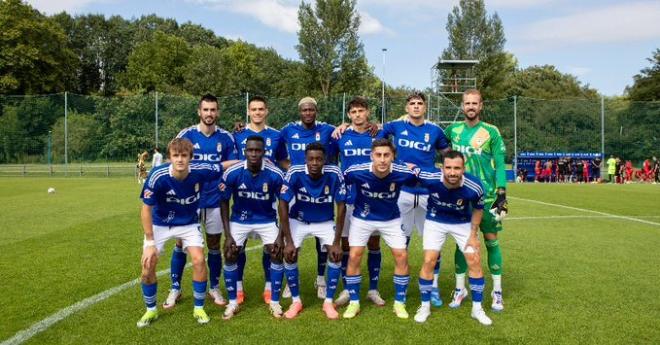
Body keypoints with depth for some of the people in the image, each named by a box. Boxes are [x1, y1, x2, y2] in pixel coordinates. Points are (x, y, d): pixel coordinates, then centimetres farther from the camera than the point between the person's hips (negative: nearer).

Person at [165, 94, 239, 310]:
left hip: (215, 201, 1)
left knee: (214, 245, 10)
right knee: (181, 243, 5)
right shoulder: (186, 135, -2)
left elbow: (234, 165, 5)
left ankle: (214, 288, 25)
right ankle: (175, 288, 21)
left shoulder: (226, 138, 1)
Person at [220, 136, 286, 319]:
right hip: (240, 219, 1)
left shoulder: (275, 174, -22)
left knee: (277, 255, -10)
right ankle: (232, 303, 12)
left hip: (267, 220, 0)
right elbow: (224, 203, -8)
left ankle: (274, 302, 8)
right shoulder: (232, 173, -21)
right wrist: (228, 235, -12)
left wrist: (281, 236, -14)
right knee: (230, 256, -7)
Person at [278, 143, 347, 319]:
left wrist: (336, 242, -20)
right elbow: (283, 205, -20)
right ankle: (296, 301, 7)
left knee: (336, 255, -16)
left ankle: (328, 302, 3)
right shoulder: (294, 173, -27)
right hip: (298, 220, 0)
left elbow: (341, 207, -18)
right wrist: (288, 241, -23)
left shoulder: (334, 174, -26)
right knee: (290, 255, -14)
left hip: (325, 222, 0)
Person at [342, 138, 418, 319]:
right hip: (362, 218, -1)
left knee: (401, 256, -4)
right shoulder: (356, 172, -29)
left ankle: (399, 303, 15)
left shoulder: (404, 173, -26)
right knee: (354, 257, -6)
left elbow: (420, 180, -3)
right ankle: (354, 303, 13)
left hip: (391, 219, 1)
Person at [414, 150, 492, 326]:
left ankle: (477, 308, 15)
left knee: (474, 261, -2)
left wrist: (473, 234, -7)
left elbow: (478, 209, -9)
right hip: (435, 221, -1)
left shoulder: (474, 187, -30)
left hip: (463, 223, 1)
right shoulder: (430, 178, -34)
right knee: (429, 261, -8)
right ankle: (425, 306, 11)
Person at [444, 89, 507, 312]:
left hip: (487, 197, -2)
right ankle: (460, 289, 18)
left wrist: (502, 193, -9)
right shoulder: (452, 131, 5)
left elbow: (500, 164, -3)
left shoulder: (491, 132, -2)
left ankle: (497, 291, 15)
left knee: (491, 241, 3)